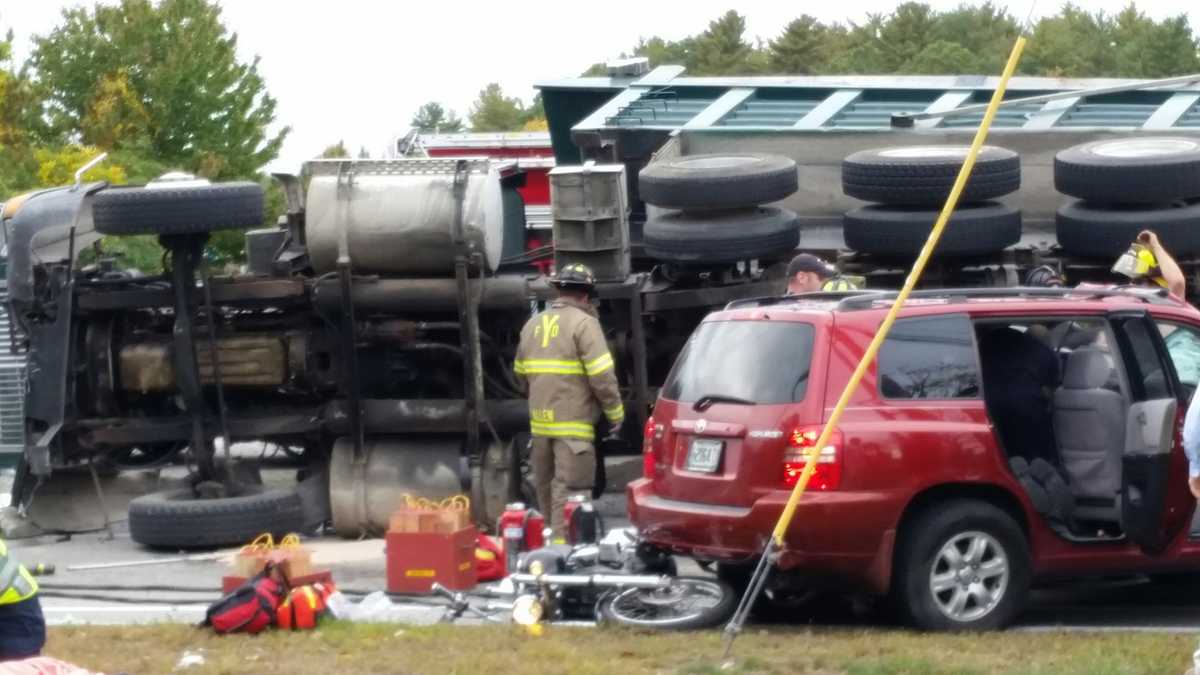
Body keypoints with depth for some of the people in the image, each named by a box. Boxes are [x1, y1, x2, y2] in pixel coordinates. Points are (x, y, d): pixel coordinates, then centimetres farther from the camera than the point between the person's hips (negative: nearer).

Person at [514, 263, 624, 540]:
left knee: (546, 487, 16)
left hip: (541, 422, 7)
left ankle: (553, 537, 25)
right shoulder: (583, 323, -8)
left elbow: (520, 373, 19)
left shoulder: (534, 324, 14)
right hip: (574, 423, -7)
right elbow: (601, 374, -14)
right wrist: (616, 413, -5)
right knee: (569, 489, -8)